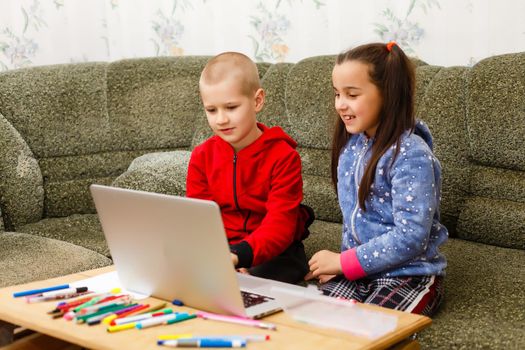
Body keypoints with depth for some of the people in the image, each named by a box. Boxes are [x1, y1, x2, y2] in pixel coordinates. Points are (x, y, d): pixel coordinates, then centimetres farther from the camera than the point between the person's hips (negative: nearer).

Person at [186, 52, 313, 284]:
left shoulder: (283, 156, -12)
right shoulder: (201, 156, 2)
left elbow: (279, 225, -21)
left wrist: (239, 256, -40)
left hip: (275, 251, -4)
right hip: (221, 250, 5)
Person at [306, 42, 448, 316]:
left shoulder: (411, 155, -19)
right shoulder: (350, 144, 5)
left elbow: (410, 236, -23)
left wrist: (344, 262, -17)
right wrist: (343, 262, 1)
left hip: (410, 274, -6)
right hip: (357, 270, 6)